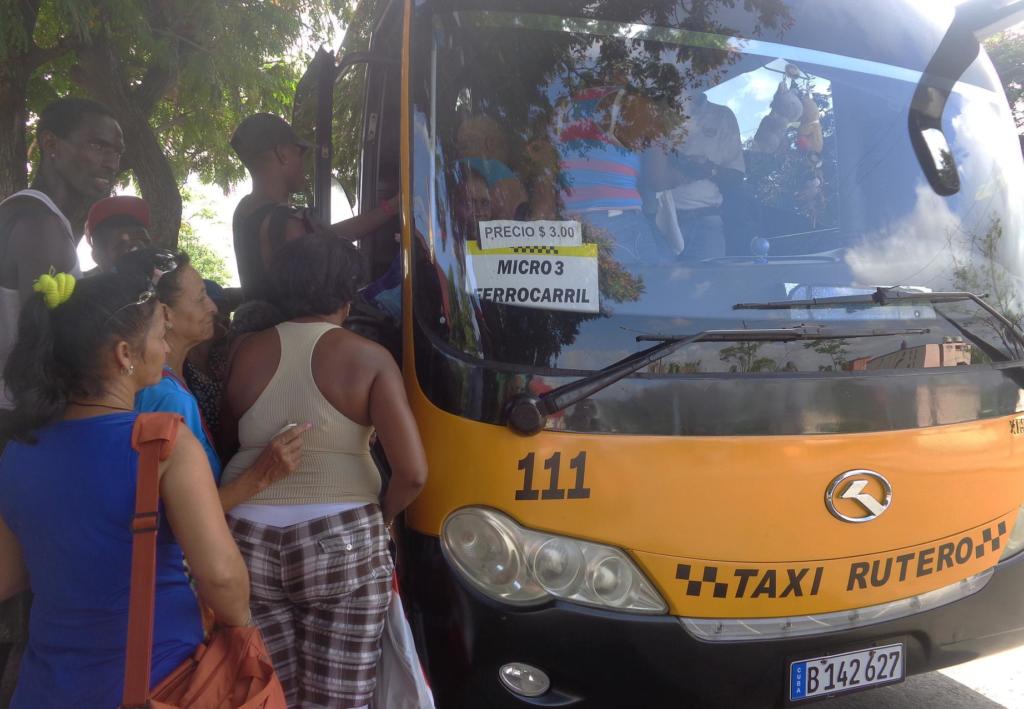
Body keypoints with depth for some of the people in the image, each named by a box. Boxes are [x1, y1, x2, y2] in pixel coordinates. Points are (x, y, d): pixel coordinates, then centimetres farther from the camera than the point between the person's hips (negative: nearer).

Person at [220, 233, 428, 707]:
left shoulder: (247, 353, 5)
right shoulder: (368, 358, -5)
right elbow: (413, 473, -11)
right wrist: (379, 516, 6)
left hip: (247, 538, 4)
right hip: (341, 540, -3)